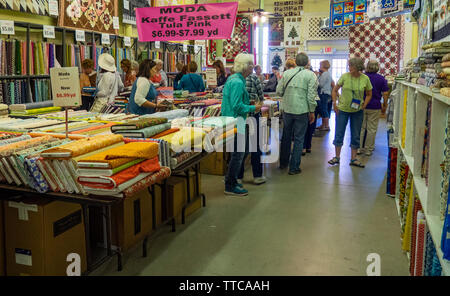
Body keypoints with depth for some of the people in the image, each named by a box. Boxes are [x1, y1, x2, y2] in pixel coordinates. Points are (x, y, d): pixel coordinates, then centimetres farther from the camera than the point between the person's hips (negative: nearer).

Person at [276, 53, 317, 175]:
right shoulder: (310, 75, -6)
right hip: (302, 110, -3)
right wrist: (312, 111, 0)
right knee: (298, 139, 6)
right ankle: (294, 167, 9)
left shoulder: (287, 73, 1)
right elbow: (311, 95, -10)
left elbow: (279, 91, 3)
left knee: (286, 137, 18)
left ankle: (283, 163, 31)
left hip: (287, 109, 3)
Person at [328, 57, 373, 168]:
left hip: (357, 111, 1)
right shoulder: (344, 76, -8)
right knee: (339, 134, 3)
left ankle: (353, 158, 19)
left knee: (356, 135, 8)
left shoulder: (365, 79, -6)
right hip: (342, 109, -1)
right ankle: (337, 157, 17)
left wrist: (364, 105, -8)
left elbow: (369, 94, 6)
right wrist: (334, 103, -6)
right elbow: (335, 90, 1)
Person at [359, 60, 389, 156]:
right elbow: (385, 94, -4)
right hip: (375, 107, -1)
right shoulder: (381, 79, -2)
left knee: (361, 128, 9)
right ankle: (368, 149, 9)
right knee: (371, 129, 5)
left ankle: (360, 148, 12)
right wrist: (384, 105, 7)